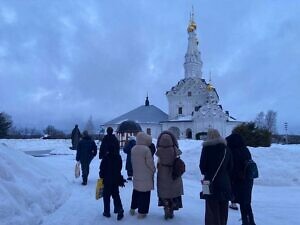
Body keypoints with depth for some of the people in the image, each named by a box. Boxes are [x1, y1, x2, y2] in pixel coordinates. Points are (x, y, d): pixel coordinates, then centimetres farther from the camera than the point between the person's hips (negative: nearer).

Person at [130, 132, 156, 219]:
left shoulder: (133, 149, 1)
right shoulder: (146, 149, -20)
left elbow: (132, 161, 9)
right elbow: (150, 163, -15)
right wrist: (153, 171, 1)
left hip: (136, 175, 7)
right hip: (146, 176, -7)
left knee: (136, 192, 21)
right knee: (145, 194, 5)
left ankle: (133, 209, 32)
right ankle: (142, 212, 11)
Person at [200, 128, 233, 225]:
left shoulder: (207, 148, -10)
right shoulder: (226, 149, 2)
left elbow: (202, 165, -7)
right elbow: (230, 166, 6)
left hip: (211, 182, -4)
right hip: (225, 183, 4)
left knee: (212, 208, 3)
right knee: (223, 209, 16)